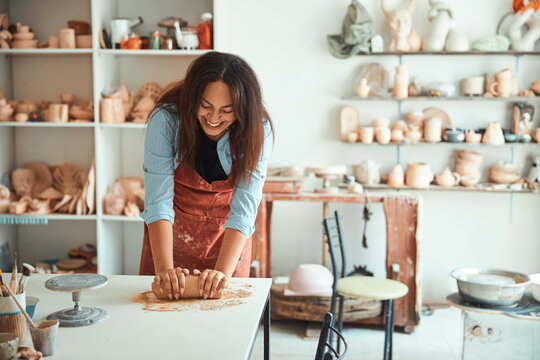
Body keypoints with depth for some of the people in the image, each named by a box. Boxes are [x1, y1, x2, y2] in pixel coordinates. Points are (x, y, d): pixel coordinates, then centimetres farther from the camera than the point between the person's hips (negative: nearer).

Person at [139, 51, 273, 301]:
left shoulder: (257, 129, -23)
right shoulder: (166, 119, -25)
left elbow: (244, 208, -27)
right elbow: (158, 199, -29)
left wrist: (223, 271, -39)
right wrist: (164, 268, -39)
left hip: (228, 237, 1)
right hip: (171, 232, 0)